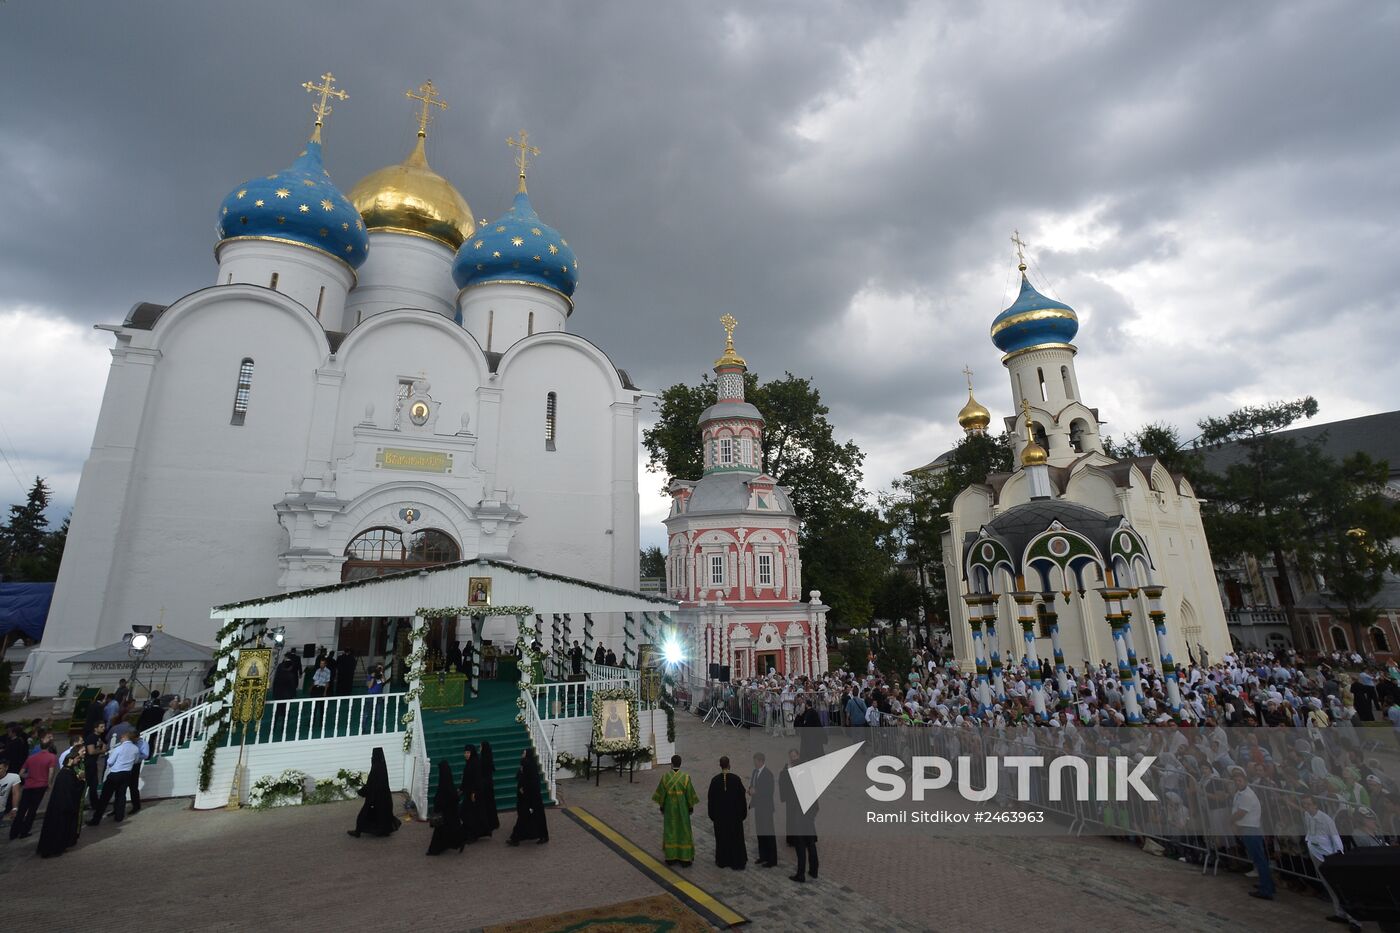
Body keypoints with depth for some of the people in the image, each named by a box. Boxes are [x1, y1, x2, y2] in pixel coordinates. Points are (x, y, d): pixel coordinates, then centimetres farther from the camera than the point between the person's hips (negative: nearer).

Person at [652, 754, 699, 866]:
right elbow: (690, 794, -8)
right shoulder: (685, 777, -16)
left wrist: (661, 806, 7)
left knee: (670, 831, 15)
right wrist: (691, 807, 5)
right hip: (682, 808, -1)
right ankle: (685, 858, 17)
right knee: (684, 831, 11)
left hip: (669, 808, 1)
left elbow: (661, 793, -6)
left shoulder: (665, 776, -14)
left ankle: (670, 857, 23)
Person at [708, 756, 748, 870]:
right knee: (736, 837, 13)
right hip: (734, 813, -1)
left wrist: (712, 815, 7)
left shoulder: (715, 780, -12)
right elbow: (742, 796, -8)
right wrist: (743, 812, 4)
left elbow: (711, 799, -4)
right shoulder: (736, 779, -15)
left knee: (721, 837, 16)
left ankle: (722, 861, 24)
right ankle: (737, 862, 17)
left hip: (720, 814, 1)